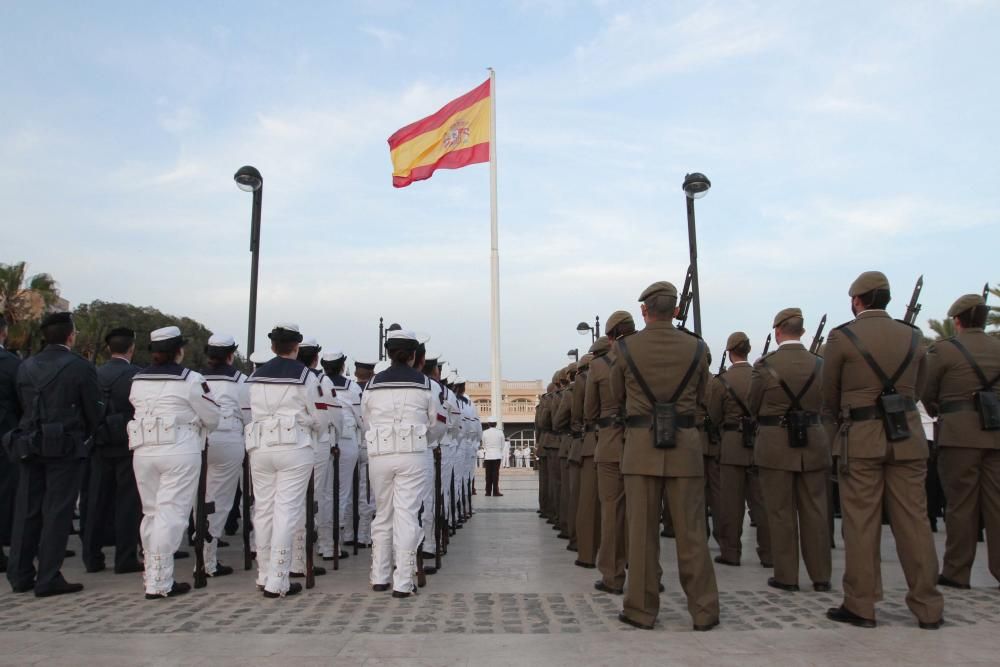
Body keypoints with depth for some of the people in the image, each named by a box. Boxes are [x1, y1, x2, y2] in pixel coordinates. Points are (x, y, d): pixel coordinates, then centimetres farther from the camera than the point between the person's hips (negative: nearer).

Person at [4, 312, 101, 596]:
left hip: (28, 446, 6)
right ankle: (48, 579, 5)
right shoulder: (81, 367, -10)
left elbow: (22, 405, 10)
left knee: (27, 511, 13)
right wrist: (84, 439, 12)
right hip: (66, 448, -5)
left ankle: (20, 575, 21)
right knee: (57, 512, 1)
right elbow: (94, 412, -6)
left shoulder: (25, 366, 6)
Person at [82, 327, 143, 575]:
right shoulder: (137, 375, -12)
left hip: (100, 445, 5)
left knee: (98, 501, 12)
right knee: (128, 502, 3)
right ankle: (125, 559, 6)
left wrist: (94, 434, 17)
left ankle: (92, 557, 20)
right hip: (128, 444, -4)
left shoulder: (95, 374, 1)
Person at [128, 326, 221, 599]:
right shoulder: (191, 379, -9)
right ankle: (159, 582, -1)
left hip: (143, 451, 6)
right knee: (171, 514, -2)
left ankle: (151, 574, 26)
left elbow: (140, 410, 14)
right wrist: (196, 429, 18)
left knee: (151, 512, 16)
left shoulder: (138, 380, 7)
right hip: (180, 453, -6)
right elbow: (213, 417, -3)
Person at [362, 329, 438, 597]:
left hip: (379, 453, 2)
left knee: (382, 514, 15)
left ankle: (379, 577, 23)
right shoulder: (423, 382, 0)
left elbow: (366, 420, 10)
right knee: (406, 515, 2)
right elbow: (432, 420, 9)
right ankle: (403, 582, 3)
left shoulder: (374, 383, 3)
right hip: (411, 454, -2)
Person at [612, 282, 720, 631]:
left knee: (642, 530, 5)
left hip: (641, 444, -1)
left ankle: (641, 609, 12)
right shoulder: (697, 348, 1)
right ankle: (704, 610, 15)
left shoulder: (626, 348, -2)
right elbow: (700, 397, 13)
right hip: (685, 444, 1)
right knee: (691, 531, 8)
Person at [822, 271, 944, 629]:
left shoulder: (841, 337, -4)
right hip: (908, 436, 4)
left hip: (861, 439, -4)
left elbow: (829, 396, 3)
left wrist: (840, 422, 21)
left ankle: (860, 606, 9)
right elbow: (917, 388, 15)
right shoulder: (911, 336, 8)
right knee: (913, 521, 9)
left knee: (861, 523, 2)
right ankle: (928, 608, 17)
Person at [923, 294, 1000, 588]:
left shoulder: (943, 348, -6)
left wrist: (936, 411, 21)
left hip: (960, 433, -4)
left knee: (961, 504, 1)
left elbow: (926, 391, 1)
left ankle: (956, 572, 8)